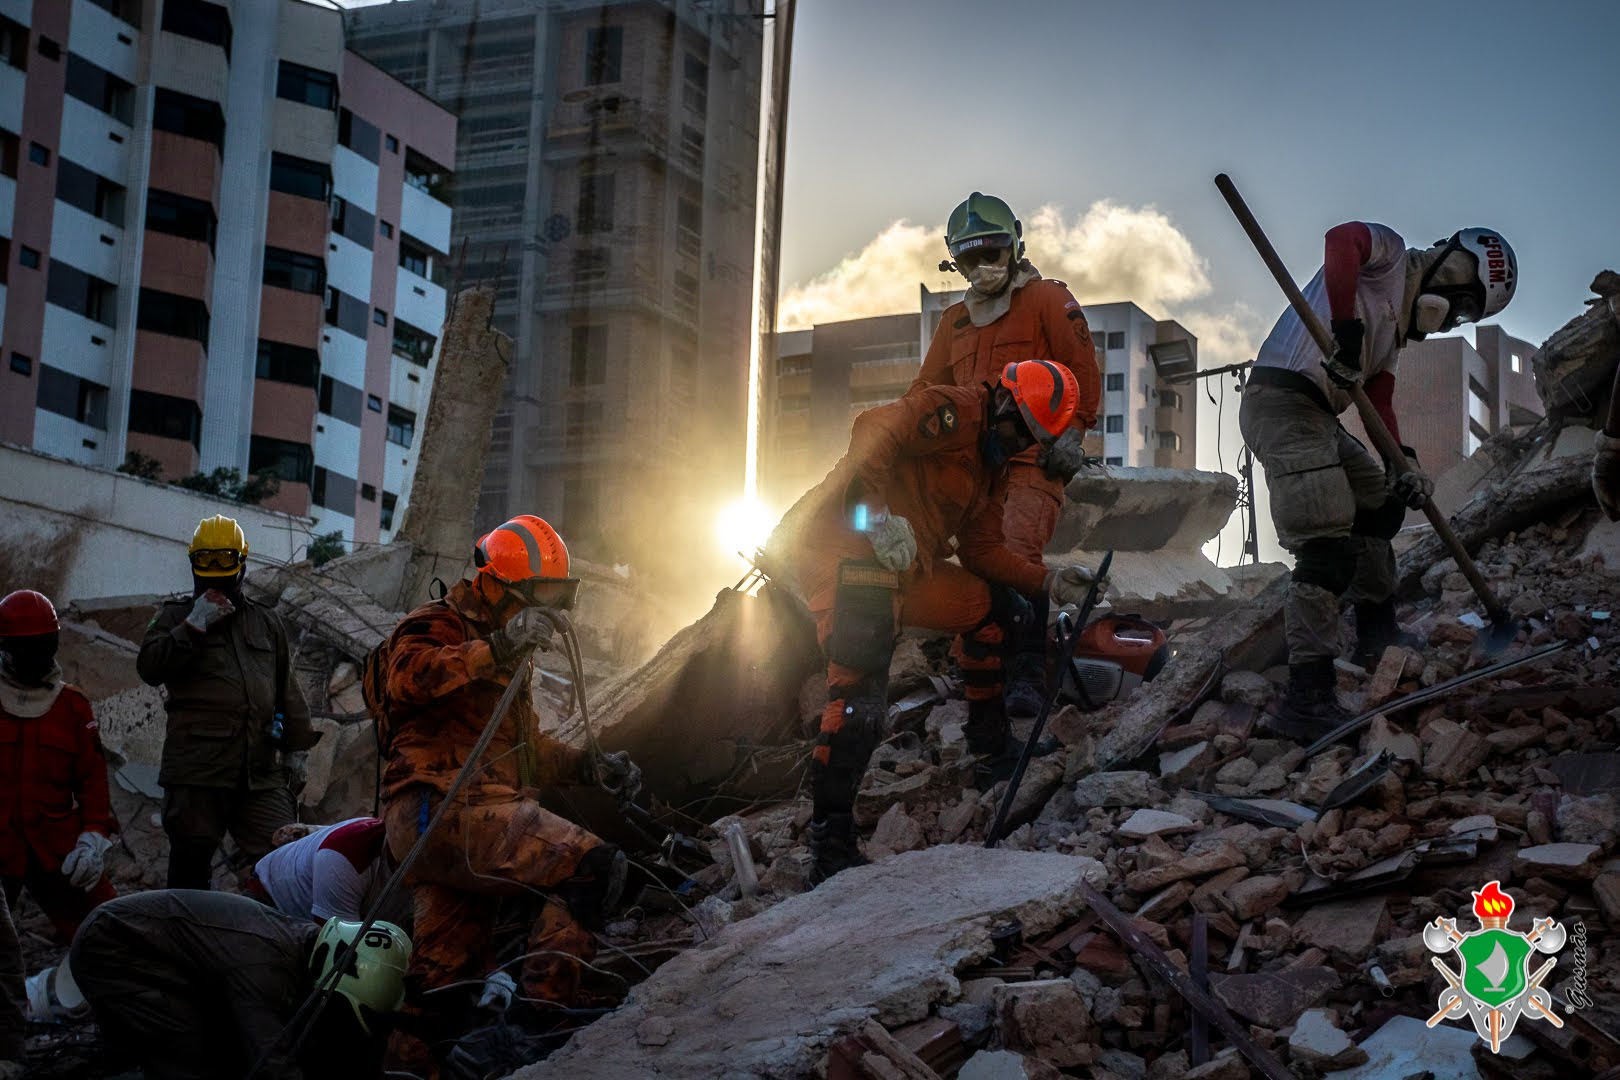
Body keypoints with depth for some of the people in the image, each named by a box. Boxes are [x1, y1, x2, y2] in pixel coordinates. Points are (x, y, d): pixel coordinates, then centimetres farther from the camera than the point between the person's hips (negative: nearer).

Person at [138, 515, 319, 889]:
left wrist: (297, 743, 16)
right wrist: (194, 627, -11)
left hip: (260, 771, 3)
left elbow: (287, 689, 22)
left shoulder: (265, 621, 20)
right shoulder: (176, 615, 10)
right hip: (197, 770, -3)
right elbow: (150, 668, -7)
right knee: (190, 861, 1)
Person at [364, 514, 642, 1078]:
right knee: (593, 865, -24)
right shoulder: (437, 626, -1)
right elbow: (407, 679, -25)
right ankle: (546, 1000, -24)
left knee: (446, 977, 12)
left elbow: (526, 747, 34)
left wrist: (590, 766, 16)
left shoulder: (501, 652, 30)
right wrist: (495, 650, -35)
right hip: (445, 809, -10)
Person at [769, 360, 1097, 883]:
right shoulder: (952, 411, -7)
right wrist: (877, 513, -32)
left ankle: (988, 736, 30)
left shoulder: (993, 471, 23)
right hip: (843, 549, -10)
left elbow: (983, 549, 20)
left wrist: (1049, 580, 9)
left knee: (996, 605, 16)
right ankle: (830, 850, -25)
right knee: (860, 689, -24)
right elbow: (873, 431, -22)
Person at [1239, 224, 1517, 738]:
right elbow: (1340, 238, -21)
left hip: (1318, 418, 10)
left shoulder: (1398, 324, 25)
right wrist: (1346, 330, -29)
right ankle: (1306, 696, -22)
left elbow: (1380, 401, 18)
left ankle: (1375, 633, 35)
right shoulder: (1391, 254, 2)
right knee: (1327, 547, -18)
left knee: (1381, 501, 26)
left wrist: (1403, 463, 3)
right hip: (1284, 402, -10)